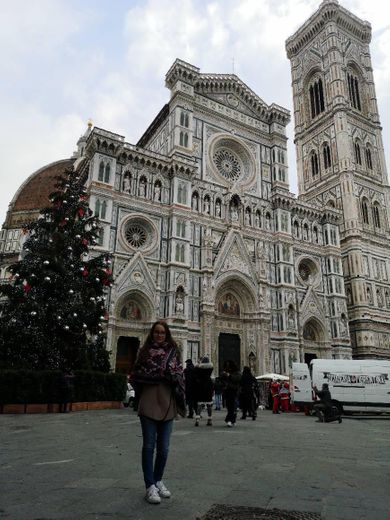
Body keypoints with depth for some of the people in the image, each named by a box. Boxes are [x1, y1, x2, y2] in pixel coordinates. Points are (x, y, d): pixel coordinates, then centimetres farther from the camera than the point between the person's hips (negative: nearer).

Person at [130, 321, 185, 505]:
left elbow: (179, 376, 6)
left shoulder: (173, 352, 8)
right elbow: (136, 375, 0)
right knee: (149, 445, 1)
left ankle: (158, 481, 27)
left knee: (164, 446, 9)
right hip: (149, 402, -2)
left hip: (167, 402, 2)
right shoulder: (145, 351, 5)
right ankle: (150, 486, 11)